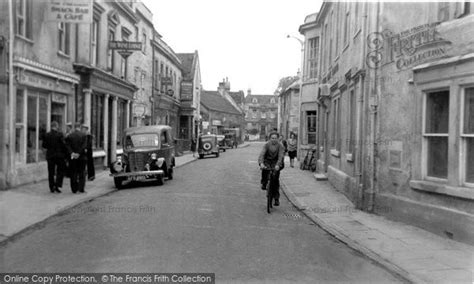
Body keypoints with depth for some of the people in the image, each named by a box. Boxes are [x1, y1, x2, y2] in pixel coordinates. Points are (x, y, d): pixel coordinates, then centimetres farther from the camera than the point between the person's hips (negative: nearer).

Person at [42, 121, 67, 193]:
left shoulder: (46, 135, 0)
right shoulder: (60, 134, -10)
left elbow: (44, 145, 2)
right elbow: (63, 145, -13)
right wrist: (66, 154, -3)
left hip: (50, 155, 3)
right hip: (59, 155, -3)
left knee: (51, 173, 9)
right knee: (60, 171, 9)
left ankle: (52, 188, 12)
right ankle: (57, 186, -2)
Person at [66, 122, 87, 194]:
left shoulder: (69, 136, 2)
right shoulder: (83, 135, -4)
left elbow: (67, 145, -8)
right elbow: (84, 146, -13)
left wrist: (72, 153, -14)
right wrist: (78, 153, -13)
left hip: (73, 158, 2)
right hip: (82, 157, -2)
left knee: (73, 174, 9)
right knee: (82, 173, 5)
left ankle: (74, 189, 10)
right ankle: (81, 189, 1)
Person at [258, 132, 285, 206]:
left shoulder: (280, 146, -12)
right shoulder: (266, 145, -10)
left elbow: (280, 156, -26)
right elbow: (262, 154, -23)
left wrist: (277, 165, -44)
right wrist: (261, 163, -41)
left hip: (276, 164, -1)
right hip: (267, 161, 1)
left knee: (276, 180, -9)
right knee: (264, 169, -32)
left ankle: (277, 199, 1)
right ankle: (264, 183, -3)